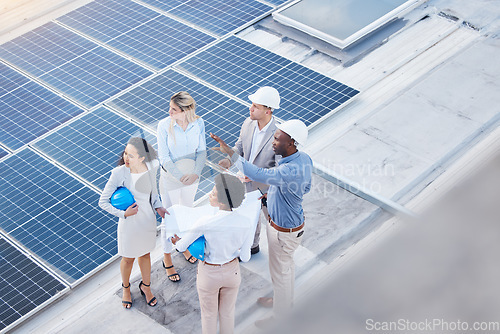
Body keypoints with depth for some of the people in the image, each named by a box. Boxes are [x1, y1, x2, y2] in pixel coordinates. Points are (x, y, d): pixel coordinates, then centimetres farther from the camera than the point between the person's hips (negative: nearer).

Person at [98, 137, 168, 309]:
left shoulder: (151, 168, -15)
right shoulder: (118, 173, -27)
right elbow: (103, 201, -18)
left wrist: (158, 207, -8)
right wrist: (123, 213, -27)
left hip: (148, 220, 3)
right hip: (129, 223, -3)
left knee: (145, 254, 25)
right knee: (128, 258, 19)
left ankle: (145, 287, 50)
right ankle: (126, 288, 48)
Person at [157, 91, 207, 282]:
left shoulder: (198, 123, -14)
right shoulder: (164, 126, -22)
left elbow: (202, 151, -7)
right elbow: (164, 158, -19)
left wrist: (196, 173, -22)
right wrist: (180, 177, -28)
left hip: (191, 176, 3)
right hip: (170, 176, -3)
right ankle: (167, 258, 28)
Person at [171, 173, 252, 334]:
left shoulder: (204, 224, -34)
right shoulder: (247, 224, -26)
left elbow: (181, 246, -18)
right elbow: (245, 257, -12)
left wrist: (177, 241, 7)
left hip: (209, 275, -2)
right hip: (232, 272, 2)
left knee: (209, 314, 26)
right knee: (227, 312, 29)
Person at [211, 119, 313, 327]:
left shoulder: (291, 171, -40)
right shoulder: (304, 159, -10)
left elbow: (259, 175, -51)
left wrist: (230, 153, -51)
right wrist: (273, 193, 3)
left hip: (284, 231, -9)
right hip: (293, 222, 9)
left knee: (280, 273, 13)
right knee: (287, 264, 30)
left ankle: (280, 319, 35)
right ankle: (285, 300, 55)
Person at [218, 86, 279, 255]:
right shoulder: (248, 124, -12)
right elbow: (240, 146, 5)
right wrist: (229, 160, -15)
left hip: (268, 188, -6)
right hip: (249, 185, 6)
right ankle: (252, 246, 55)